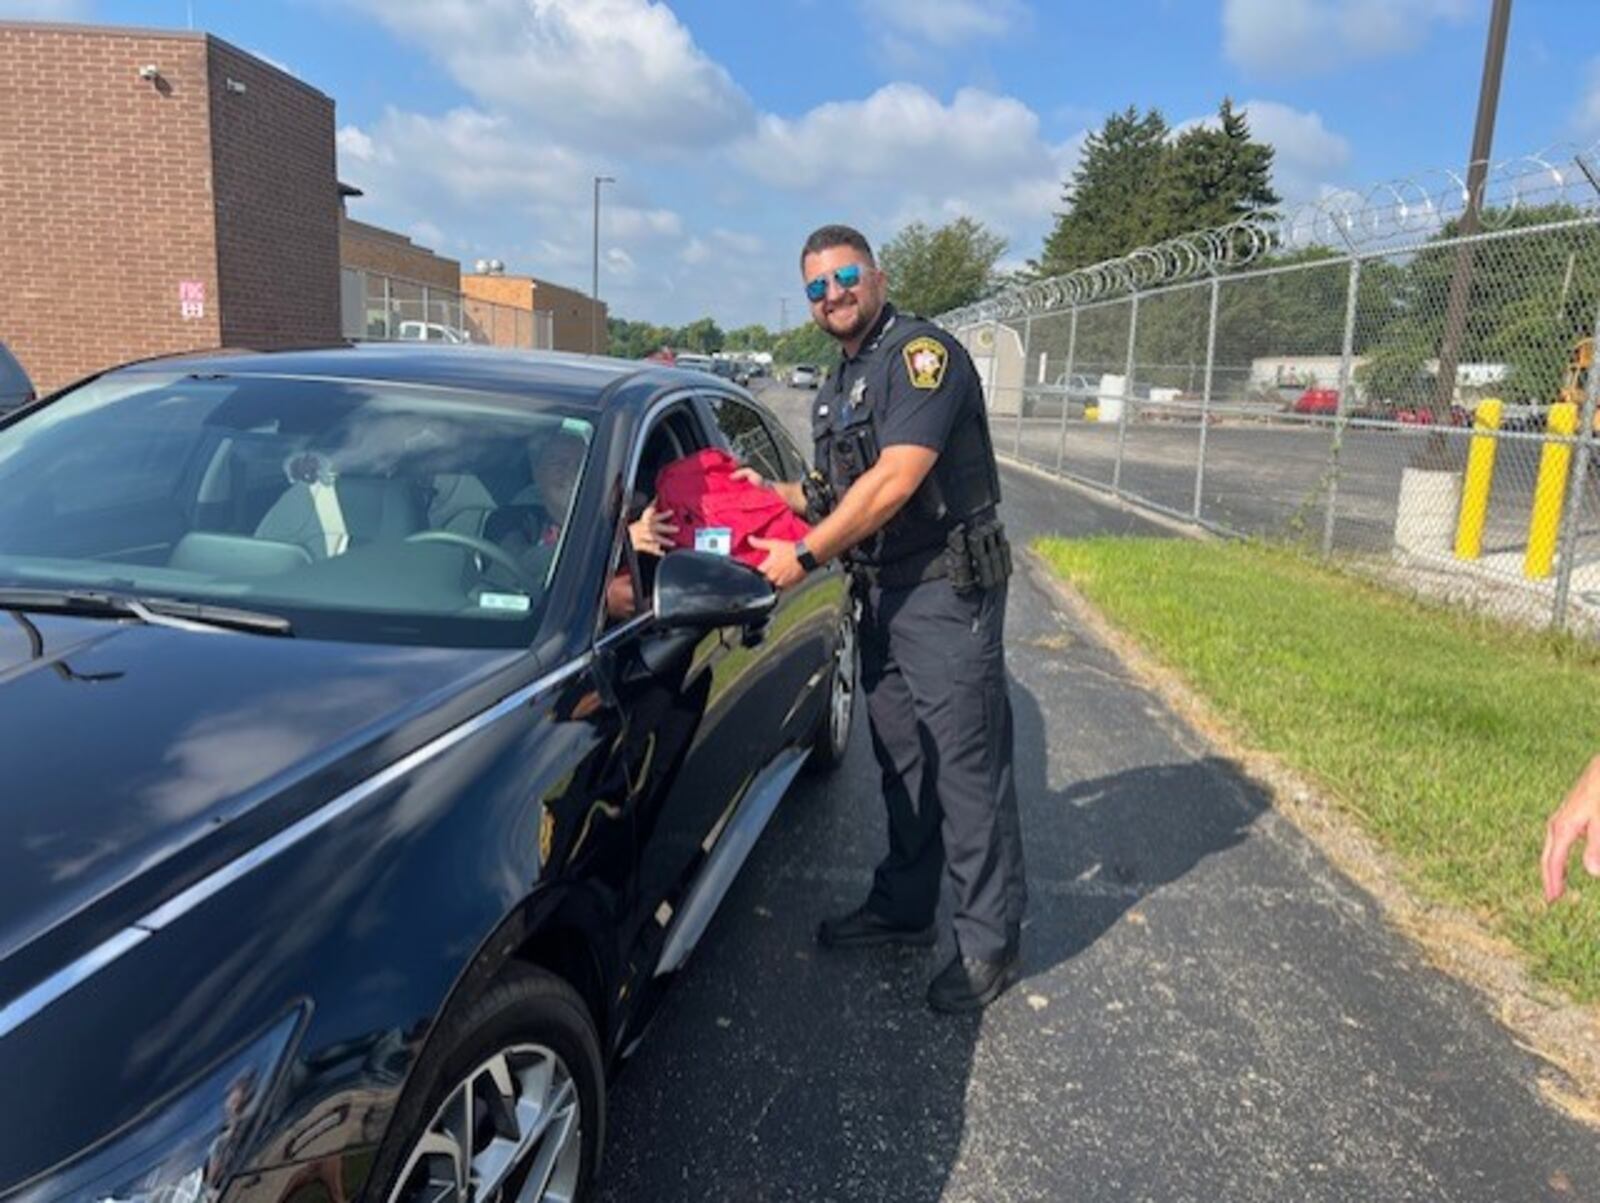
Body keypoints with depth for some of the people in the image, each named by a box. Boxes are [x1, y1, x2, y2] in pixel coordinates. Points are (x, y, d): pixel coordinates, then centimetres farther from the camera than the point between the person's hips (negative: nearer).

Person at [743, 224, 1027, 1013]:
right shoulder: (839, 385, 16)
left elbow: (895, 480, -22)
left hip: (946, 592, -9)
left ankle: (991, 942, 10)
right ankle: (902, 910, 30)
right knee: (903, 763, 17)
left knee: (967, 768, -3)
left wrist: (804, 554, -18)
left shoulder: (922, 353, -12)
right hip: (881, 593, 9)